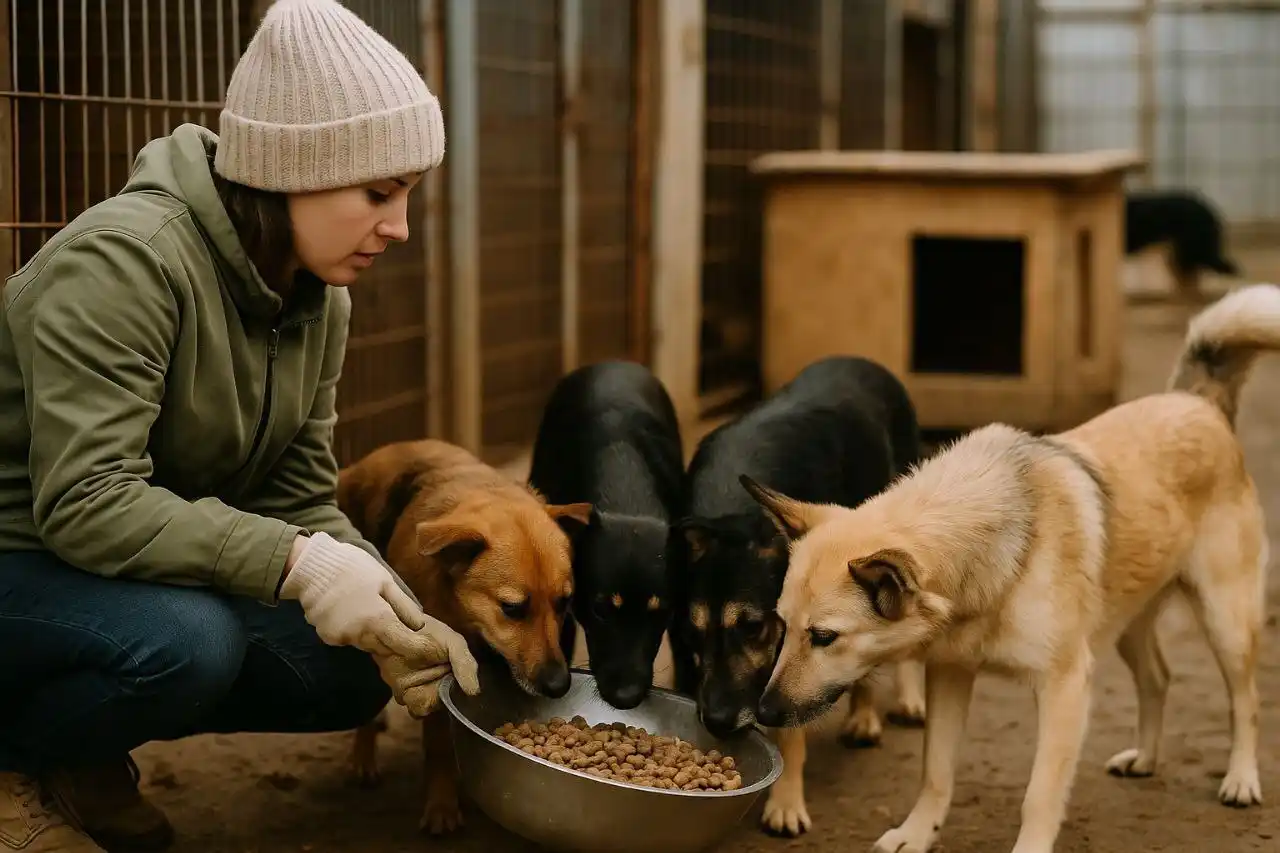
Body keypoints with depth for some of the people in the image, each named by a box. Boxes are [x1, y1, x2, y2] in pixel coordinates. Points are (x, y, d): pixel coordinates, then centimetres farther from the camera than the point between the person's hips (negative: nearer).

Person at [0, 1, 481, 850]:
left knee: (355, 671, -4)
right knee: (185, 641, -35)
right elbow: (85, 501, -34)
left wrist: (393, 609, -19)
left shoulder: (320, 293, -1)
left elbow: (300, 496, -1)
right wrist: (295, 565, -40)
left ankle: (83, 751, 11)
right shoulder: (126, 257, -27)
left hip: (170, 575, 8)